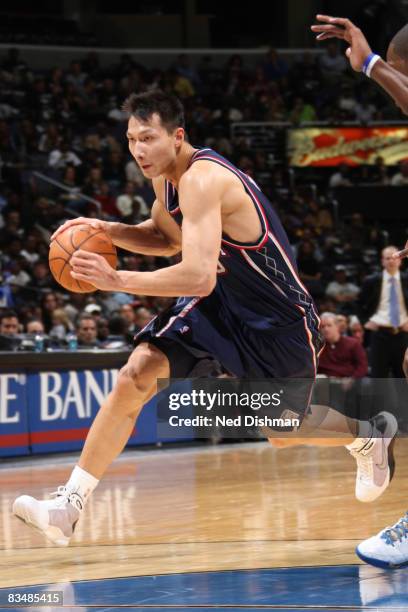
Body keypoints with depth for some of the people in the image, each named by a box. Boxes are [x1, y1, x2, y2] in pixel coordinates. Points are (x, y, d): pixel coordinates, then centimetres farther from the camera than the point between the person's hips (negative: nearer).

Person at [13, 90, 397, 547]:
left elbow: (198, 276, -42)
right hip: (219, 301, 7)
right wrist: (109, 231, -2)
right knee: (137, 375, -13)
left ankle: (370, 435, 44)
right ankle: (69, 505, -13)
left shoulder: (202, 179, -32)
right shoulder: (165, 175, -4)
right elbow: (168, 238, 16)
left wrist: (118, 281, -42)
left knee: (284, 432, 12)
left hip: (278, 320, -7)